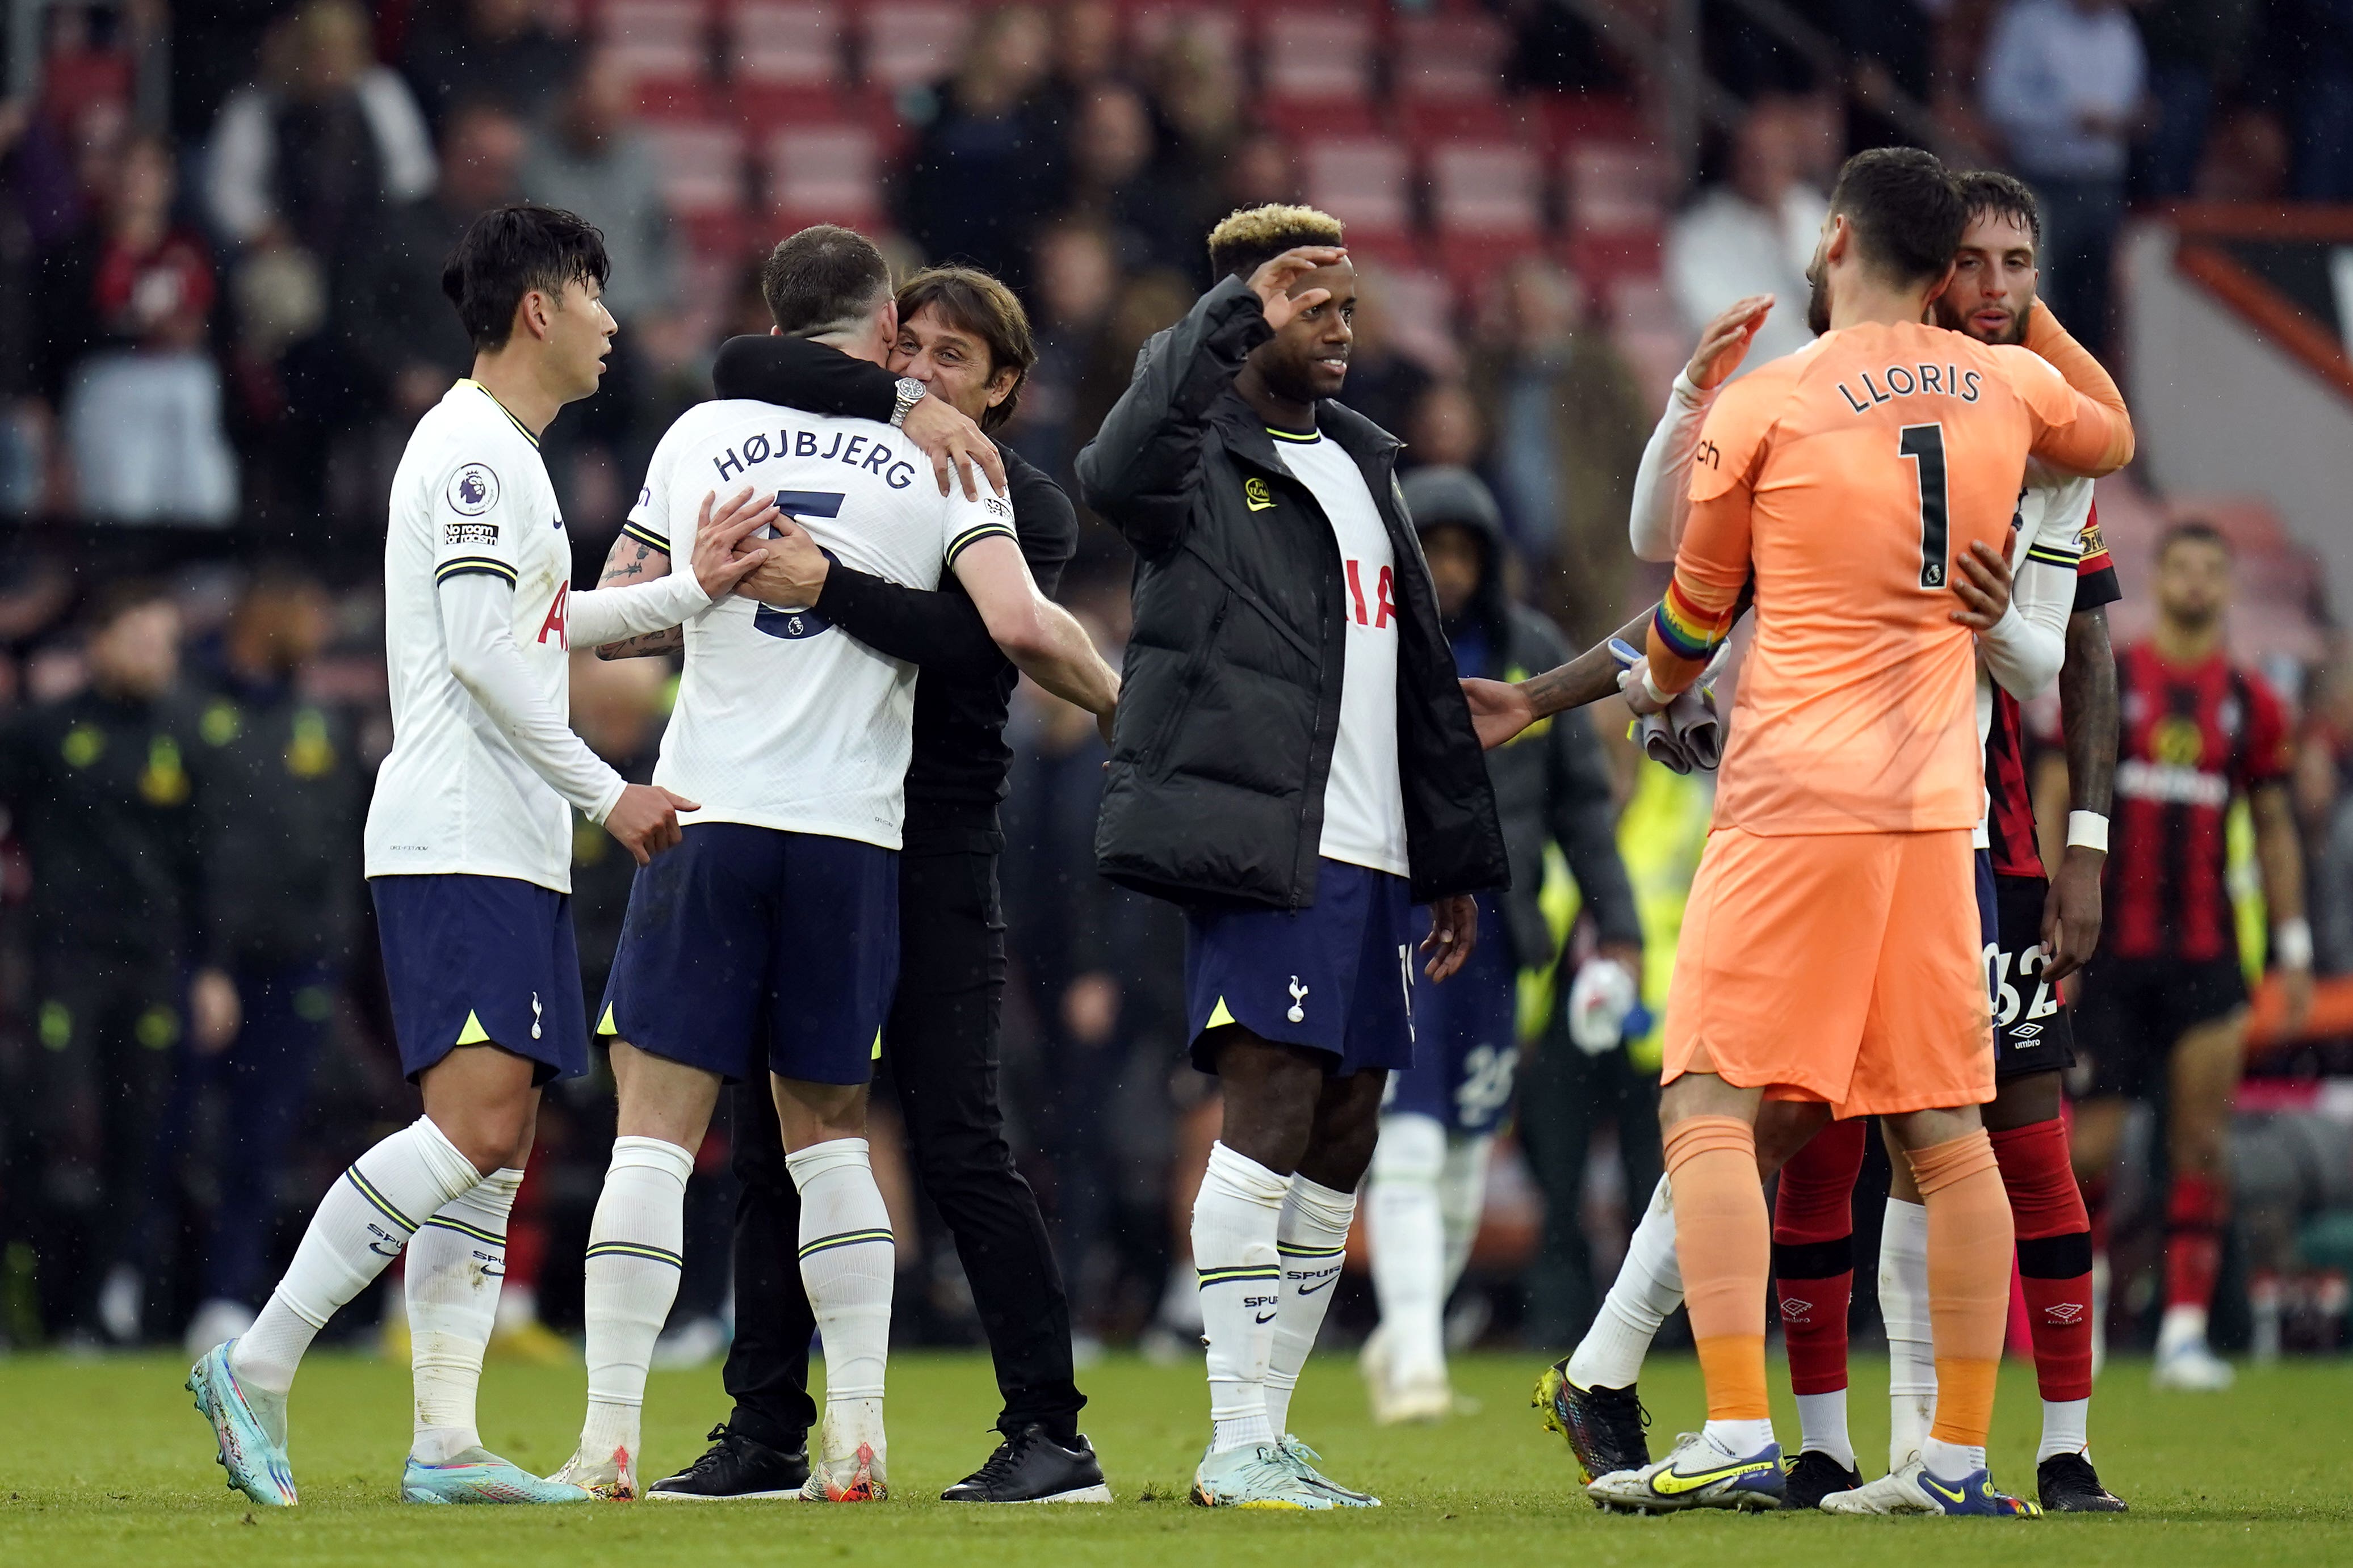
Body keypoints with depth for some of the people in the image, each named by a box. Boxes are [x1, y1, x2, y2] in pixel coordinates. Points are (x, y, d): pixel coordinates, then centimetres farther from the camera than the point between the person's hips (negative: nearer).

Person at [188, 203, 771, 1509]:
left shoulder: (507, 458, 21)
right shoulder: (474, 450, -10)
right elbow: (482, 652, -17)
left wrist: (693, 592, 26)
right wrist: (605, 791, -15)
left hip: (512, 857, 11)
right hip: (459, 847, -11)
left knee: (494, 1148, 5)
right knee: (476, 1128, -18)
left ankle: (446, 1441, 2)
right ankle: (256, 1368, -16)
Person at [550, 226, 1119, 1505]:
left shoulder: (703, 435, 6)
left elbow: (614, 614, 13)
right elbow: (1020, 626, -9)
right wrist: (1121, 705, 8)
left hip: (707, 819, -1)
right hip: (854, 830, 1)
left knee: (656, 1126, 0)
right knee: (827, 1133, 14)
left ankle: (610, 1436, -7)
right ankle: (857, 1435, 7)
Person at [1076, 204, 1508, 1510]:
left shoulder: (1361, 463, 22)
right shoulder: (1202, 455, -3)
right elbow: (1118, 474, -29)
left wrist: (1458, 858, 23)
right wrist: (1234, 317, -29)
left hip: (1371, 862, 8)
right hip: (1261, 852, -8)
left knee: (1338, 1148, 8)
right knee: (1270, 1116, -12)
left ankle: (1267, 1433, 13)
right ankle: (1237, 1443, -10)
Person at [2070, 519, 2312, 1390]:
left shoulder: (2251, 705, 7)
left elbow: (2274, 828, 13)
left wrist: (2293, 950, 9)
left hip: (2204, 951, 1)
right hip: (2112, 949, -1)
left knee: (2202, 1138, -7)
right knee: (2095, 1142, -1)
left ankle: (2185, 1331, -5)